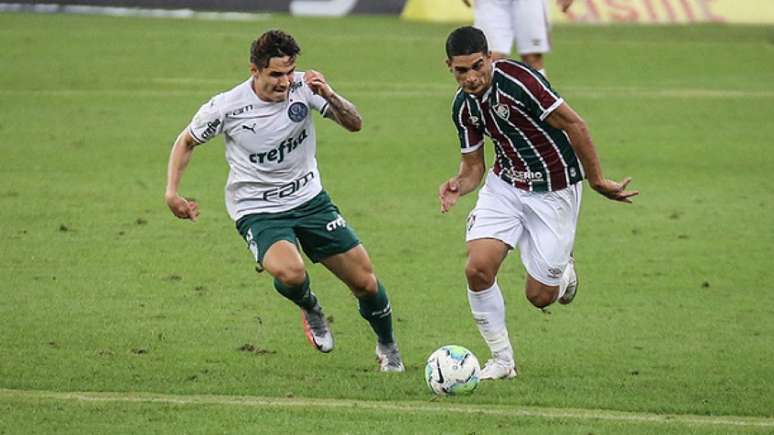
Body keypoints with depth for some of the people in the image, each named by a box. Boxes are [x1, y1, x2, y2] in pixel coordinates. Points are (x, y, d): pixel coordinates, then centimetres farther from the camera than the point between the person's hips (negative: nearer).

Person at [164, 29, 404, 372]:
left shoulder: (302, 87, -12)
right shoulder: (227, 107, -17)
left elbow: (354, 124, -13)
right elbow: (186, 142, 2)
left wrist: (329, 96, -32)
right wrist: (172, 192, -10)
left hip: (309, 199, 3)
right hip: (258, 211, -3)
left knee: (365, 282, 3)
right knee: (290, 273, -34)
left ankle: (387, 348, 33)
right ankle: (310, 309, 3)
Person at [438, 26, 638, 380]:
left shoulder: (517, 80, -25)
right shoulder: (463, 106, -3)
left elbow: (575, 125, -21)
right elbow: (473, 166, 7)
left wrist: (598, 181, -17)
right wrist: (458, 187, -16)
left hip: (554, 191, -5)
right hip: (504, 185, 5)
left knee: (540, 296, -1)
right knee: (478, 268, -15)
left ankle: (563, 267, 37)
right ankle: (502, 360, 3)